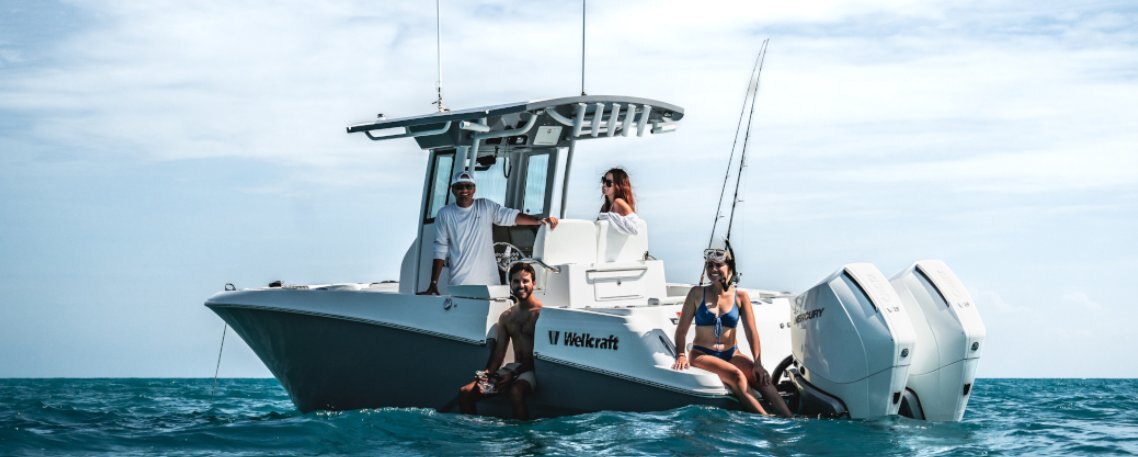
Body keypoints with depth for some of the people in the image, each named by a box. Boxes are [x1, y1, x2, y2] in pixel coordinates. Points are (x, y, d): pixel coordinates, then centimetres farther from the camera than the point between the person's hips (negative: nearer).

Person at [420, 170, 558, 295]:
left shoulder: (486, 207, 6)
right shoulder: (445, 215, 3)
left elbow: (512, 216, -4)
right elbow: (440, 251, 4)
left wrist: (539, 220, -20)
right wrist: (434, 283, 0)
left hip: (489, 281, 1)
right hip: (460, 284, -1)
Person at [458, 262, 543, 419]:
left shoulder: (541, 313, -8)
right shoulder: (506, 317, 14)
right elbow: (499, 352, 12)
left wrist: (513, 375, -19)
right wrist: (487, 373, -9)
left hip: (533, 369, -7)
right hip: (513, 367, 7)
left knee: (516, 392, -40)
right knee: (465, 392, -4)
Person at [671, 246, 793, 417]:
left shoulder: (740, 296, 4)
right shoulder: (697, 294, 0)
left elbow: (751, 332, -3)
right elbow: (682, 329, 2)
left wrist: (757, 363, -15)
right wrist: (681, 355, -13)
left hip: (731, 354, 3)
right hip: (702, 355, -3)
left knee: (762, 377, -25)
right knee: (736, 375, -32)